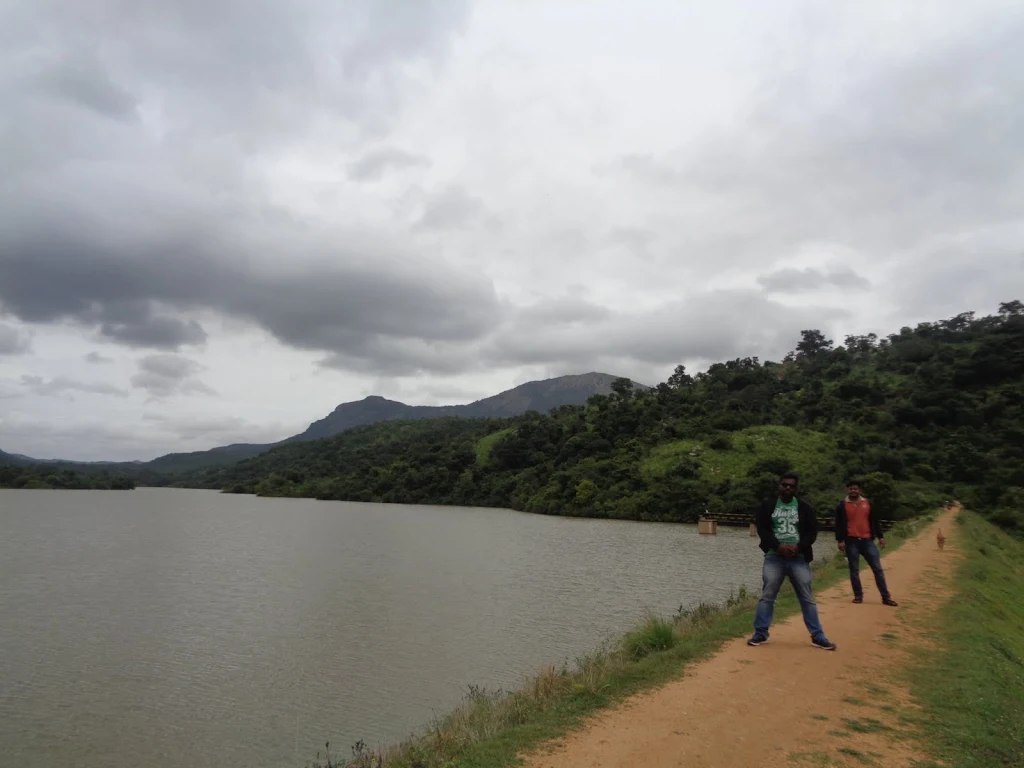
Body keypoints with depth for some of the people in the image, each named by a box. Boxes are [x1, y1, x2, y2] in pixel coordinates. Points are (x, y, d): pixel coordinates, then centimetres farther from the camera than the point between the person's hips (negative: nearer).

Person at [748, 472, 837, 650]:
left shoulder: (805, 508, 4)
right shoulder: (768, 505, 2)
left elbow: (812, 531, 1)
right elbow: (761, 528, -3)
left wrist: (798, 547, -14)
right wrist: (778, 545, -16)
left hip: (799, 558, 1)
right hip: (774, 557, 0)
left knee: (807, 598, 5)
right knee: (767, 596, 0)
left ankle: (817, 636, 16)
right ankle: (760, 633, 8)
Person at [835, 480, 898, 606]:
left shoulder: (867, 503, 9)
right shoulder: (842, 505, 0)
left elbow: (875, 521, 12)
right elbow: (839, 524, -2)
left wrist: (880, 536, 6)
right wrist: (840, 540, -9)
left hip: (867, 540, 2)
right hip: (851, 541, -2)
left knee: (877, 568, 1)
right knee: (854, 570, 3)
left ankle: (886, 597, 7)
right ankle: (858, 596, 12)